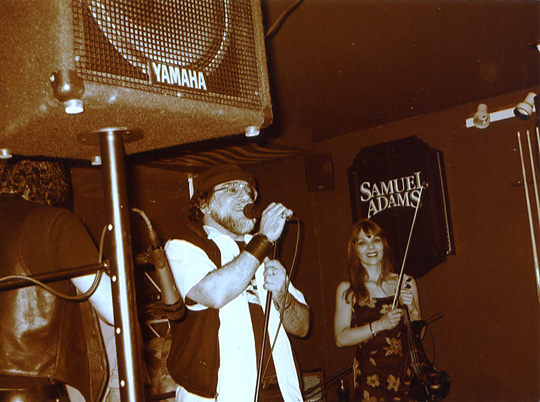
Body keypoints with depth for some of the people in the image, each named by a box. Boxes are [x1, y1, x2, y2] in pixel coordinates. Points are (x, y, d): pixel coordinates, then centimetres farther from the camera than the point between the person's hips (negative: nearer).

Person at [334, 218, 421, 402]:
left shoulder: (406, 282, 8)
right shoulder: (346, 289, 0)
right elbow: (341, 339, -8)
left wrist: (413, 310, -8)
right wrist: (379, 325, -16)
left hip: (404, 372, 2)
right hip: (369, 377, -2)